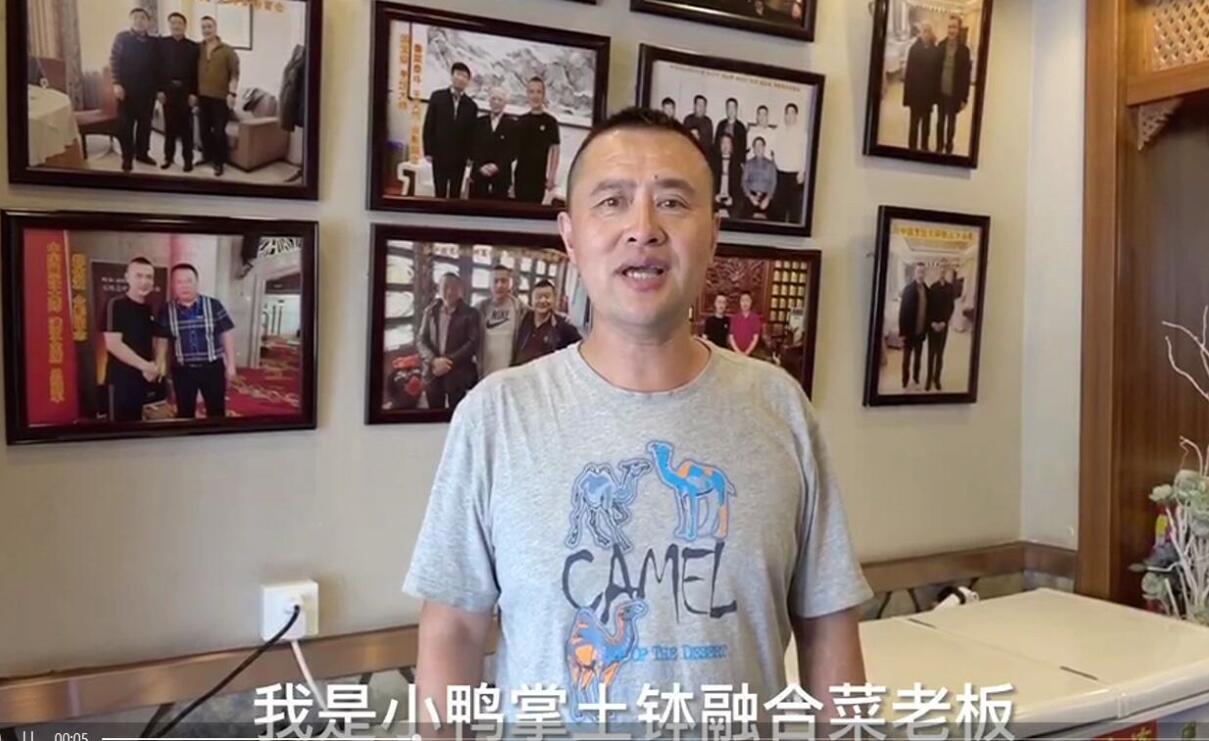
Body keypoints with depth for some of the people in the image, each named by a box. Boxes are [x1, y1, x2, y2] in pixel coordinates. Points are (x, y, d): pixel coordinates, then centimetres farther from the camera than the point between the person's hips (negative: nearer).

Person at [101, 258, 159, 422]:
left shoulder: (149, 310, 12)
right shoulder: (115, 305, -9)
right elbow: (113, 344, -17)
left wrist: (154, 367, -2)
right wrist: (144, 365, -16)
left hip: (146, 379, 7)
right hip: (122, 379, -7)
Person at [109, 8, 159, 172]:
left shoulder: (153, 43, 8)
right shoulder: (121, 38, -1)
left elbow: (157, 67, 10)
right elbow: (114, 61, -4)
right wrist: (117, 84, -12)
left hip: (147, 90, 3)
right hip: (127, 89, -3)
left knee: (145, 123, 9)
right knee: (125, 124, 1)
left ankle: (142, 153, 23)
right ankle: (127, 157, 9)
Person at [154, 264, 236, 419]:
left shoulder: (214, 305, -7)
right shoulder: (166, 311, -3)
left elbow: (227, 334, -2)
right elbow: (162, 340, 5)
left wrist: (231, 364, -2)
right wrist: (160, 365, -4)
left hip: (213, 367, -1)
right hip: (182, 370, 1)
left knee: (216, 411, 9)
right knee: (185, 412, 13)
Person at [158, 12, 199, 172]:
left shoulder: (193, 46, 2)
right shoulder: (162, 43, 4)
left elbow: (197, 71, 1)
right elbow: (157, 67, 3)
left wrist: (194, 93, -6)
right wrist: (159, 89, -4)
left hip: (185, 90, -1)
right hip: (168, 89, 1)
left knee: (186, 126, 3)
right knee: (169, 125, 7)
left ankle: (188, 159, 9)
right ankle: (168, 156, 17)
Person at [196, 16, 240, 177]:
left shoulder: (227, 51, -3)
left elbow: (234, 73, -6)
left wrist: (232, 93, -15)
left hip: (221, 98, -4)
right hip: (202, 97, 4)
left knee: (219, 131, -2)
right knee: (204, 129, 11)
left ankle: (219, 162, 8)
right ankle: (208, 156, 27)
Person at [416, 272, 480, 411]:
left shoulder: (470, 314, 1)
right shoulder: (430, 311, 9)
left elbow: (473, 343, -6)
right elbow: (421, 341, 5)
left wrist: (450, 361, -15)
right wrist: (434, 360, -13)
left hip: (458, 375, -3)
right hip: (433, 373, 3)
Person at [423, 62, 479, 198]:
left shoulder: (471, 105, 2)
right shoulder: (437, 97, 1)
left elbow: (472, 132, 4)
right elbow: (429, 125, 0)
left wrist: (470, 156, -2)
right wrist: (428, 151, -5)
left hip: (459, 157, 1)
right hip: (439, 154, -1)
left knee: (455, 194, 6)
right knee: (440, 193, 3)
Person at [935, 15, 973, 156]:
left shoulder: (964, 50, -10)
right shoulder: (941, 46, 0)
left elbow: (966, 75, -8)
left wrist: (964, 98, -9)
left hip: (954, 94, -3)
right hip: (941, 92, 3)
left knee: (951, 121, 9)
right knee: (940, 120, 15)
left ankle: (948, 148, 20)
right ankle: (939, 147, 28)